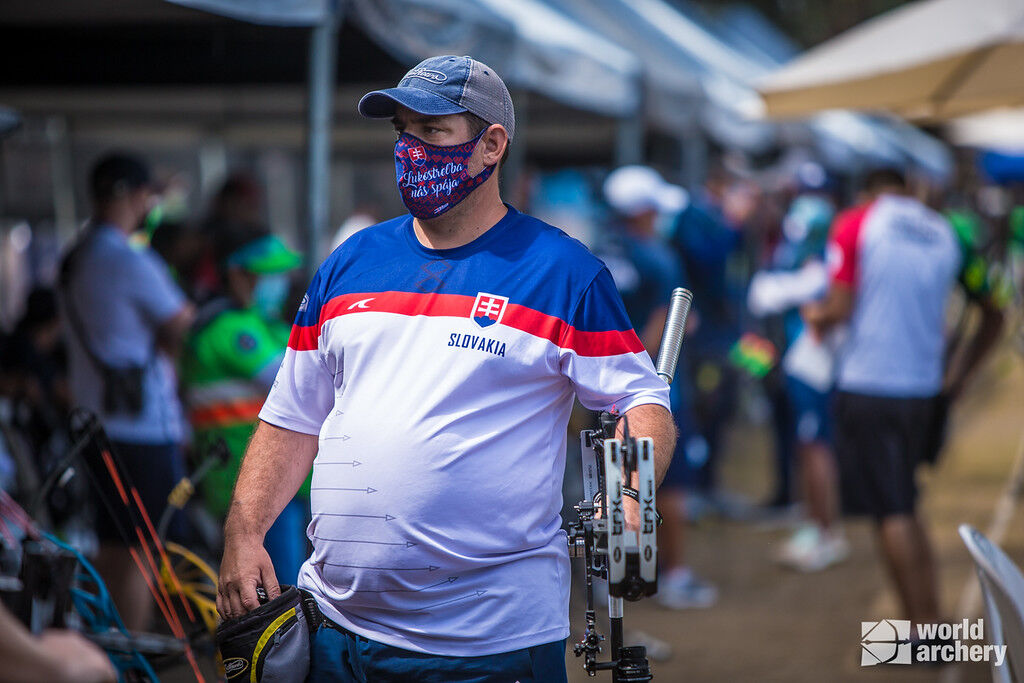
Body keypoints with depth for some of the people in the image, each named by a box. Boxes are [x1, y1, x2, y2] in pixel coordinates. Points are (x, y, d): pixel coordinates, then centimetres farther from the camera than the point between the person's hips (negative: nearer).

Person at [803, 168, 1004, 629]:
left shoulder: (855, 224, -4)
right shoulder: (946, 233, 11)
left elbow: (840, 309, -10)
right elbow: (993, 317, 15)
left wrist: (815, 316, 12)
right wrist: (960, 373, 23)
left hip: (867, 387, -5)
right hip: (922, 389, 5)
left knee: (891, 513, -1)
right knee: (905, 508, 18)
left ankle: (922, 628, -3)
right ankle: (929, 618, 16)